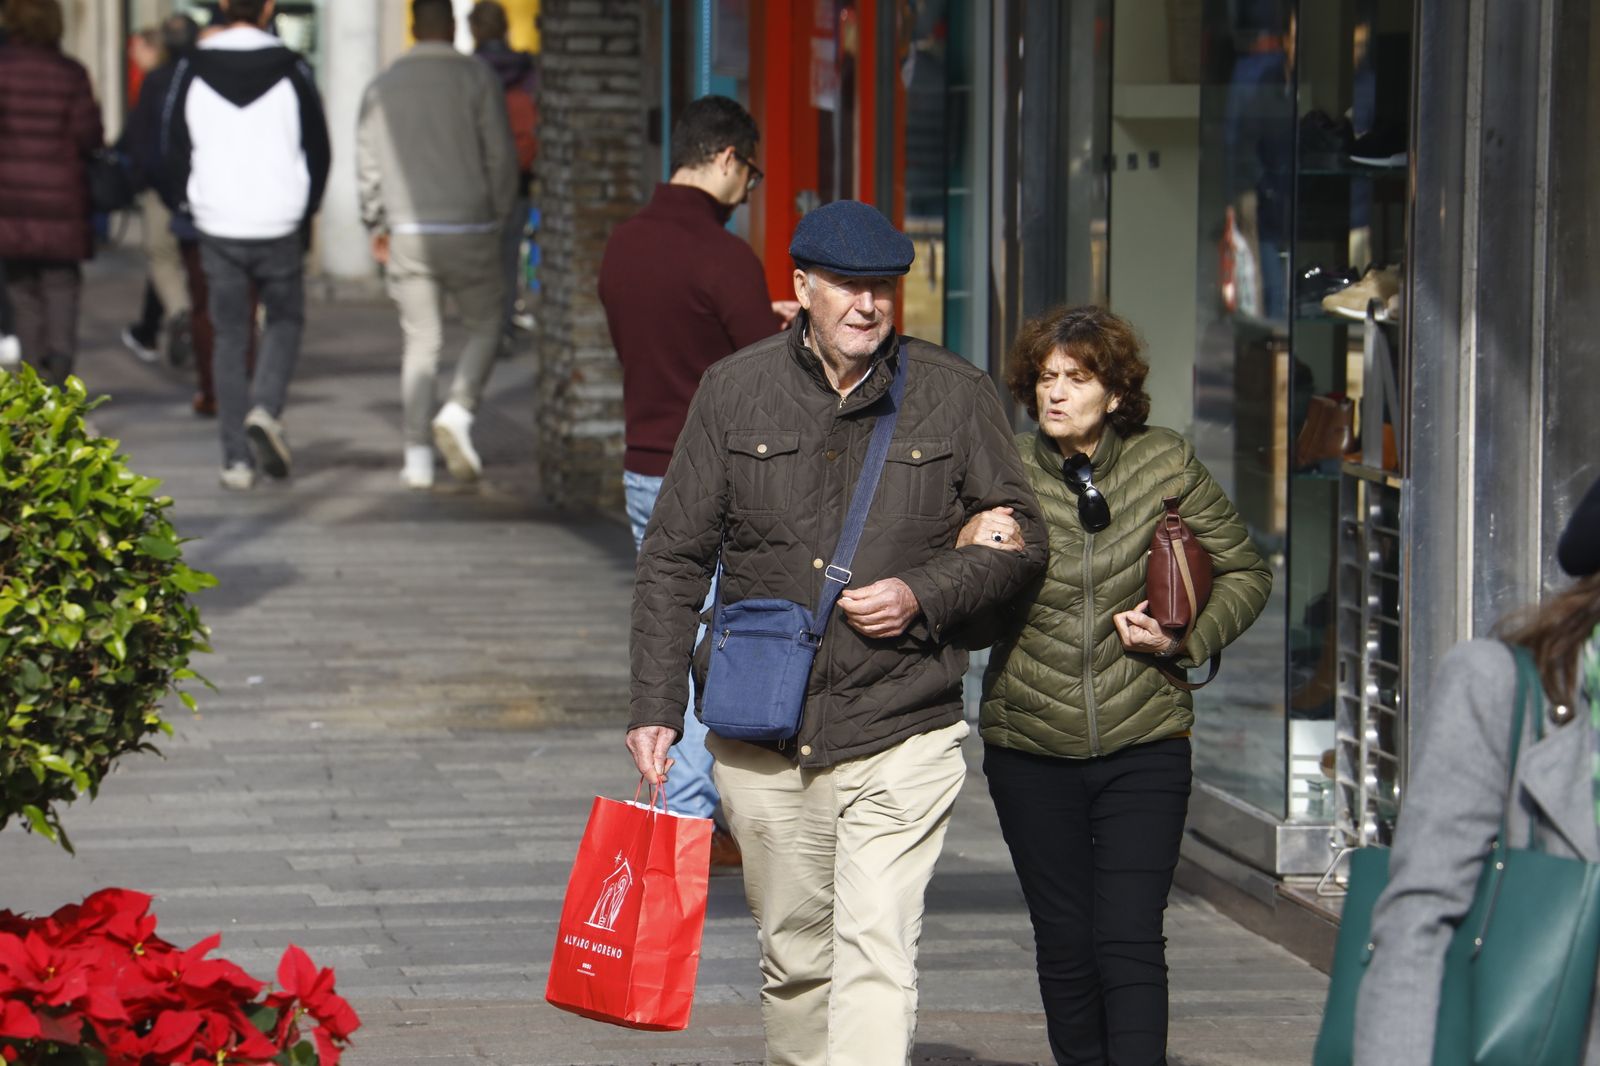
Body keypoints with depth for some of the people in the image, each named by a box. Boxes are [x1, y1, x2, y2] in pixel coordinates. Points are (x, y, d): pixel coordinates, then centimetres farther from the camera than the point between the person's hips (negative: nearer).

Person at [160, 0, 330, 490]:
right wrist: (305, 212, 16)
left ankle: (237, 458, 5)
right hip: (280, 228, -1)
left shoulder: (192, 70, -3)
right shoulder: (292, 70, -5)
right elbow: (318, 150, 1)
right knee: (285, 320, 18)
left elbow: (172, 150, 1)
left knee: (230, 337, 8)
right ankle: (266, 409, -8)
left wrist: (188, 209, 17)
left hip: (218, 228, 1)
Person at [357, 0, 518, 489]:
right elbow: (500, 154, -6)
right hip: (469, 227, -3)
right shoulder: (476, 77, -5)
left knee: (421, 342, 9)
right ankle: (457, 412, -10)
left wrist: (377, 225, 21)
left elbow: (367, 164, 9)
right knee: (484, 326, 13)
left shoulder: (383, 86, 5)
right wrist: (498, 214, 7)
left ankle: (417, 454, 3)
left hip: (407, 230, 3)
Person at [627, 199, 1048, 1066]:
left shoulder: (955, 395, 1)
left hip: (900, 734, -2)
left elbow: (1021, 540, 8)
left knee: (877, 953, -14)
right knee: (793, 957, 12)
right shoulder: (734, 391, 4)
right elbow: (673, 560, 7)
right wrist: (656, 704, 0)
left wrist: (925, 595, -10)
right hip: (762, 739, 2)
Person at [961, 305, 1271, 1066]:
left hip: (1144, 745, -1)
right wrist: (971, 557, -20)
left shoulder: (1167, 465, -1)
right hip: (1031, 748, 1)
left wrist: (1187, 639, -7)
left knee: (1130, 943, -9)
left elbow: (1245, 573, 10)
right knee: (1064, 946, 8)